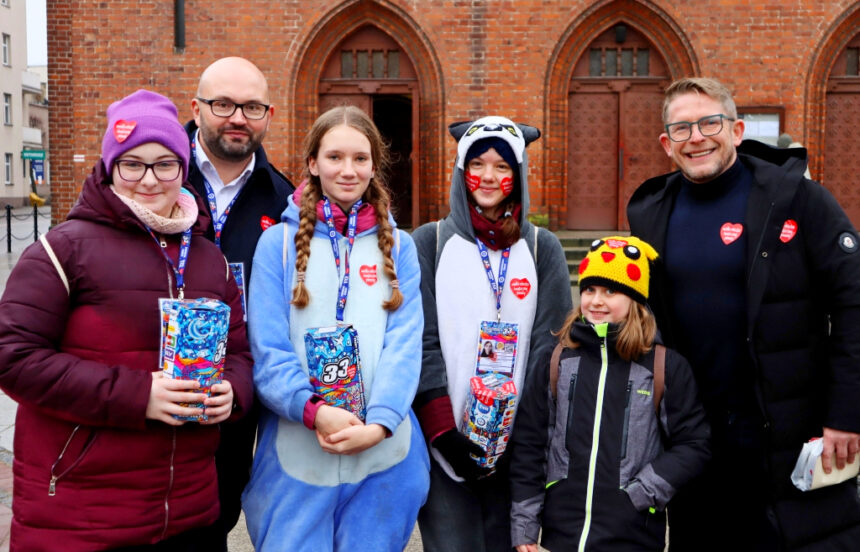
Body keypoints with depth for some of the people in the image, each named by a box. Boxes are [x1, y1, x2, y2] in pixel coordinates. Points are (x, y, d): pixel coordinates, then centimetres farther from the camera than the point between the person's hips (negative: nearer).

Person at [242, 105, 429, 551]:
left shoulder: (398, 246, 8)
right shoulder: (279, 242, 3)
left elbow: (404, 345, -2)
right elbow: (267, 348, -4)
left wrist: (379, 422, -17)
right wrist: (314, 409, -20)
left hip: (384, 455, 2)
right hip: (296, 457, -1)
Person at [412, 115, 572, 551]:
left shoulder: (543, 249, 8)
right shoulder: (430, 242, 4)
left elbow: (548, 347, 2)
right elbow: (422, 343, -2)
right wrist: (443, 431, -11)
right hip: (445, 446, -1)